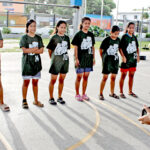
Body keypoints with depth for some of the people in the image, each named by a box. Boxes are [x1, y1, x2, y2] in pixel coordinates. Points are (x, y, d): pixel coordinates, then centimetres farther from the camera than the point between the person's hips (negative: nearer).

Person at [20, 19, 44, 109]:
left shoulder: (38, 38, 9)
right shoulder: (24, 38, -1)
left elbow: (41, 50, -1)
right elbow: (24, 50, -12)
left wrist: (30, 50, -13)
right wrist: (36, 49, -10)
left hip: (36, 62, 3)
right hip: (27, 62, -3)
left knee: (35, 82, 8)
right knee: (26, 82, 0)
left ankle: (36, 100, 19)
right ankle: (24, 101, 13)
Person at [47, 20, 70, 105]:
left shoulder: (67, 38, 5)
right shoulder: (54, 38, -7)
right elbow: (50, 49, 0)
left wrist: (64, 55, 7)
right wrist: (52, 58, 6)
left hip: (65, 61, 4)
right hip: (56, 61, -4)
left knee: (62, 79, 10)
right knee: (53, 80, 3)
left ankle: (60, 97, 23)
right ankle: (51, 98, 15)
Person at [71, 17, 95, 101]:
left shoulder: (91, 35, 9)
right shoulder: (78, 34, -5)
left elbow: (93, 47, 14)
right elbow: (75, 47, -6)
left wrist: (93, 58, 10)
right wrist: (76, 59, -12)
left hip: (89, 58, 5)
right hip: (80, 59, -4)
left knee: (86, 76, 10)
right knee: (79, 76, 2)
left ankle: (84, 94, 22)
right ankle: (77, 95, 15)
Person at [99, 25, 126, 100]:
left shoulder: (118, 40, 3)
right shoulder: (106, 40, -12)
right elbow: (101, 49, -4)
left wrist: (123, 56, 8)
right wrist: (103, 58, 0)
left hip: (115, 60, 5)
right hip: (107, 60, -5)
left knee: (113, 77, 11)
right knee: (105, 77, -3)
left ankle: (112, 93, 25)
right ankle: (101, 94, 7)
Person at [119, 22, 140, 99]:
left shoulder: (134, 37, 10)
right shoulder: (124, 37, -7)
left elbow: (137, 47, 19)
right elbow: (120, 48, -10)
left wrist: (138, 55, 6)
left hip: (133, 59, 6)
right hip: (126, 59, -6)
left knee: (131, 75, 12)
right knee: (123, 75, 1)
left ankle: (130, 91, 23)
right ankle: (121, 92, 9)